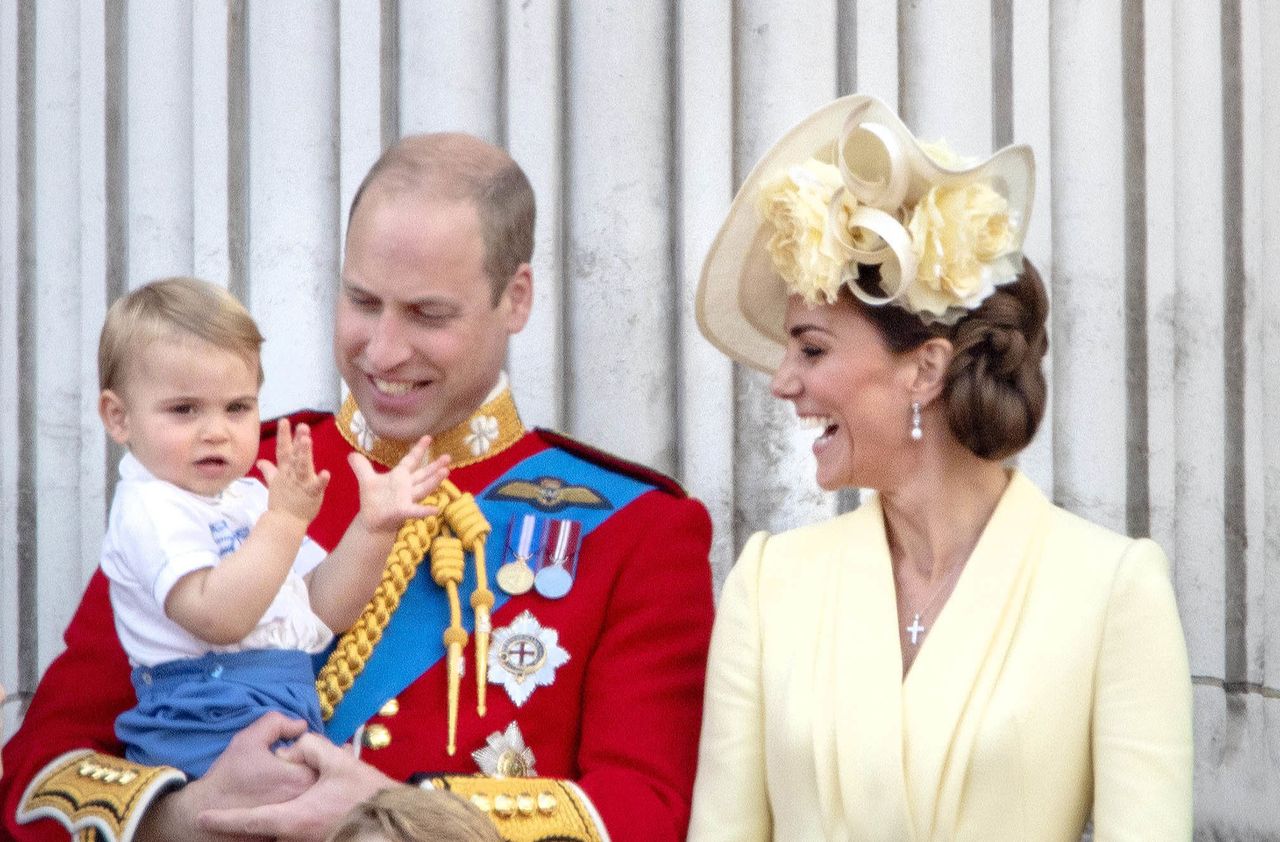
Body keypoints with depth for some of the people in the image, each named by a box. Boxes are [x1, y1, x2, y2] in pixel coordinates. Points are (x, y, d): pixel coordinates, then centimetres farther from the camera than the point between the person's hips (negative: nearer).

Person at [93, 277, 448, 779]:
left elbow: (326, 609, 16)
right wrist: (285, 518, -23)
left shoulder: (250, 498, 21)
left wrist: (372, 525, 3)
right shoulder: (150, 508, -6)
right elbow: (218, 617, -21)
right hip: (209, 732, -8)